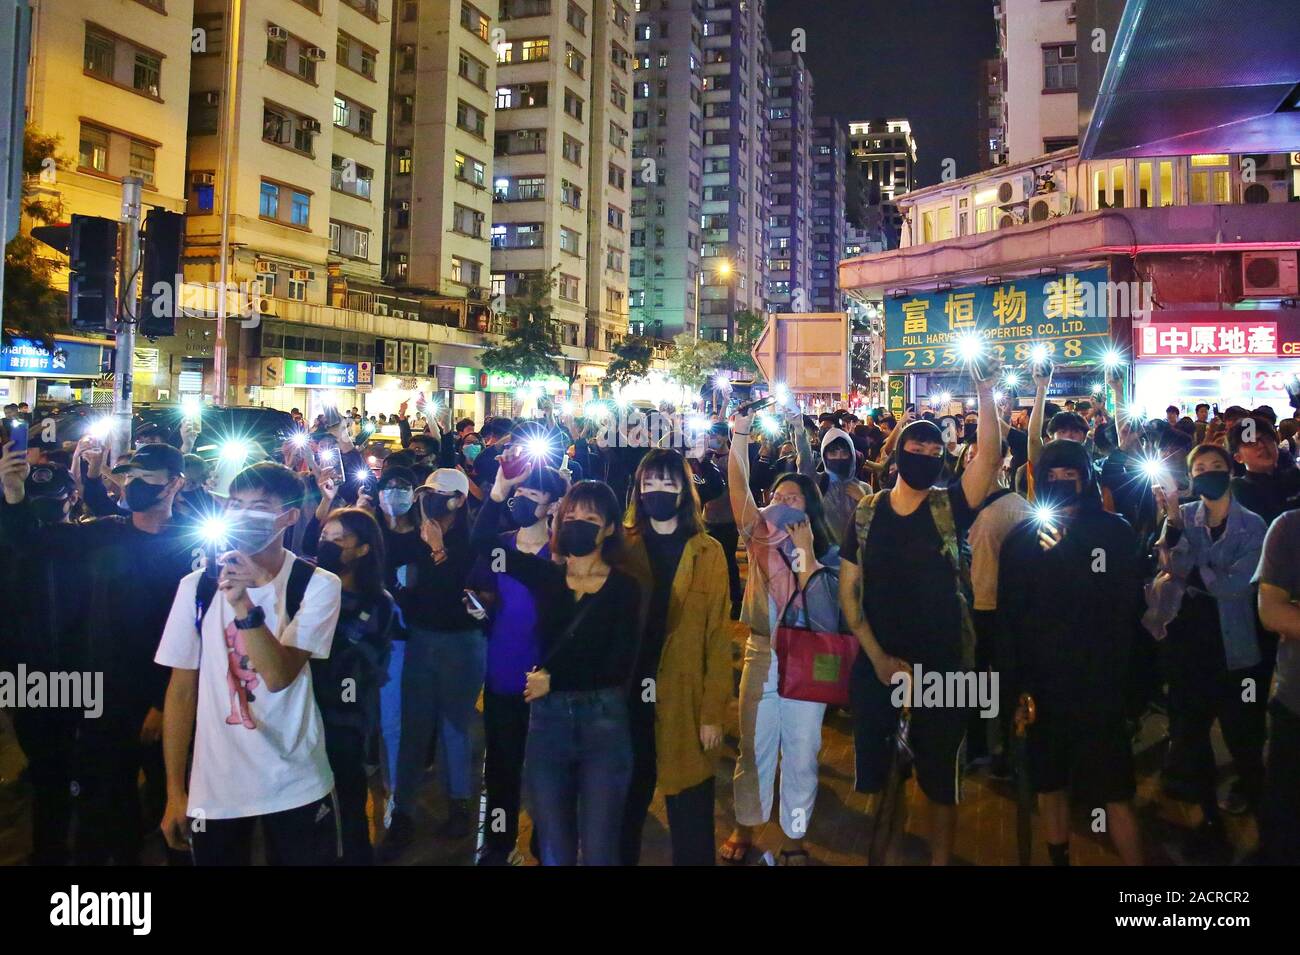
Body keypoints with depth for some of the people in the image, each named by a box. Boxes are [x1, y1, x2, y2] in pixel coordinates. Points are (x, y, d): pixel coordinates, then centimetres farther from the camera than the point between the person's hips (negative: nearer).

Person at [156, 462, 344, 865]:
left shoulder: (317, 585, -9)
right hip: (214, 789, 2)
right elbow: (181, 691, 3)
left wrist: (243, 604, -31)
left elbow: (279, 676, -19)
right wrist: (174, 791, 4)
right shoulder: (196, 587, -1)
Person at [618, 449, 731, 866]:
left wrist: (713, 712, -7)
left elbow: (717, 636, -3)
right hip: (628, 699, 1)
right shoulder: (622, 547, 4)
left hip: (686, 703, -1)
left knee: (691, 822, 7)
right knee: (625, 811, 15)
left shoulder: (708, 553, 1)